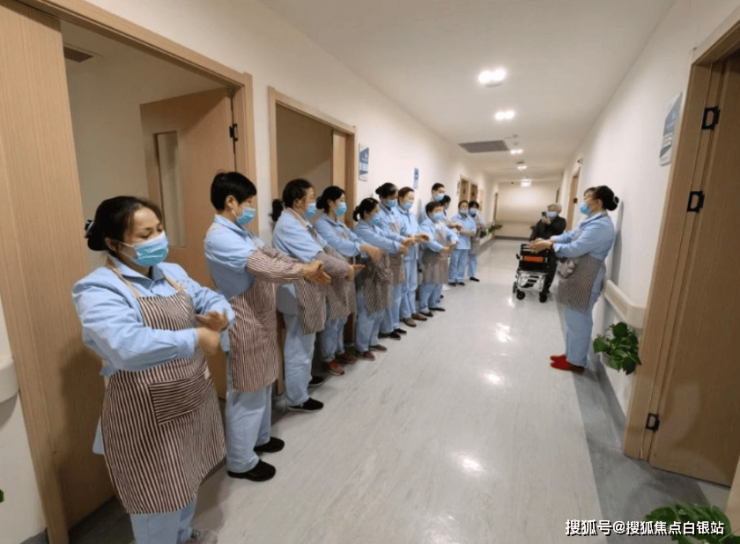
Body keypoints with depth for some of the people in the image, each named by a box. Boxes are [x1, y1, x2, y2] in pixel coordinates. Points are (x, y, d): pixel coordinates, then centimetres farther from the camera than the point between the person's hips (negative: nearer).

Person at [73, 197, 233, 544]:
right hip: (144, 414, -7)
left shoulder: (171, 272, 3)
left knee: (187, 481, 29)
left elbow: (211, 299, 3)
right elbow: (127, 347, -36)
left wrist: (220, 317, -20)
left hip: (192, 398, 8)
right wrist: (196, 337, -31)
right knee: (159, 496, 13)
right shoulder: (98, 289, -21)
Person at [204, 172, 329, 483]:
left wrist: (307, 268, -7)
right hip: (245, 326, -10)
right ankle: (241, 461, 27)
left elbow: (272, 255, 7)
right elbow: (267, 268, -30)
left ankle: (259, 438, 43)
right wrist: (305, 272, -17)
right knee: (247, 394, 6)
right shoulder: (220, 238, -23)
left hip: (260, 320, 10)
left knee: (262, 386, 23)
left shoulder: (240, 232, 10)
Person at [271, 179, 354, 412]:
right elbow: (317, 258, -26)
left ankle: (304, 378, 44)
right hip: (298, 296, -10)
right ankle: (297, 399, 19)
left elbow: (325, 247, 10)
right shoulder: (289, 225, -21)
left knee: (306, 342, 24)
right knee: (299, 346, 3)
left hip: (309, 293, 10)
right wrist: (346, 270, -15)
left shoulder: (302, 222, 12)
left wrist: (346, 264, -3)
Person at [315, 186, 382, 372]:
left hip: (344, 275, 8)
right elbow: (337, 245, -30)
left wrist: (372, 249, -14)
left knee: (342, 318, 18)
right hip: (331, 277, -8)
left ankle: (339, 351, 34)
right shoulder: (321, 224, -15)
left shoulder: (340, 224, 13)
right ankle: (328, 358, 19)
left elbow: (355, 239, 3)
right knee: (331, 320, 3)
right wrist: (364, 248, -37)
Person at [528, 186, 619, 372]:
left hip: (586, 279, -10)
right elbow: (569, 235, 11)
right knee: (574, 319, 18)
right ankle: (571, 354, 31)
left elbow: (575, 248, -24)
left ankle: (576, 362, 15)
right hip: (579, 275, 10)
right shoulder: (592, 221, 14)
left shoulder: (601, 225, -20)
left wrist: (548, 245, -16)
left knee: (578, 321, 1)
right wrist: (548, 240, -5)